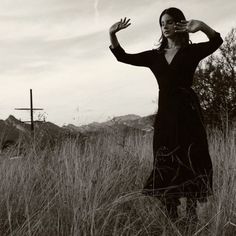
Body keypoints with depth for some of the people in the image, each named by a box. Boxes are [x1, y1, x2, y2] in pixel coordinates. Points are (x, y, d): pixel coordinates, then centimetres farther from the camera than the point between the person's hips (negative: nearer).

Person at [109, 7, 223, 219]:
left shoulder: (192, 51, 3)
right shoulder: (155, 56, 14)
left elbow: (216, 42, -16)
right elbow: (123, 57, 12)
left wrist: (202, 26, -36)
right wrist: (112, 34, -2)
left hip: (188, 112, -4)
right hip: (165, 113, 4)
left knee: (190, 162, -4)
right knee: (166, 165, 2)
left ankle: (192, 213, 2)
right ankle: (171, 216, 9)